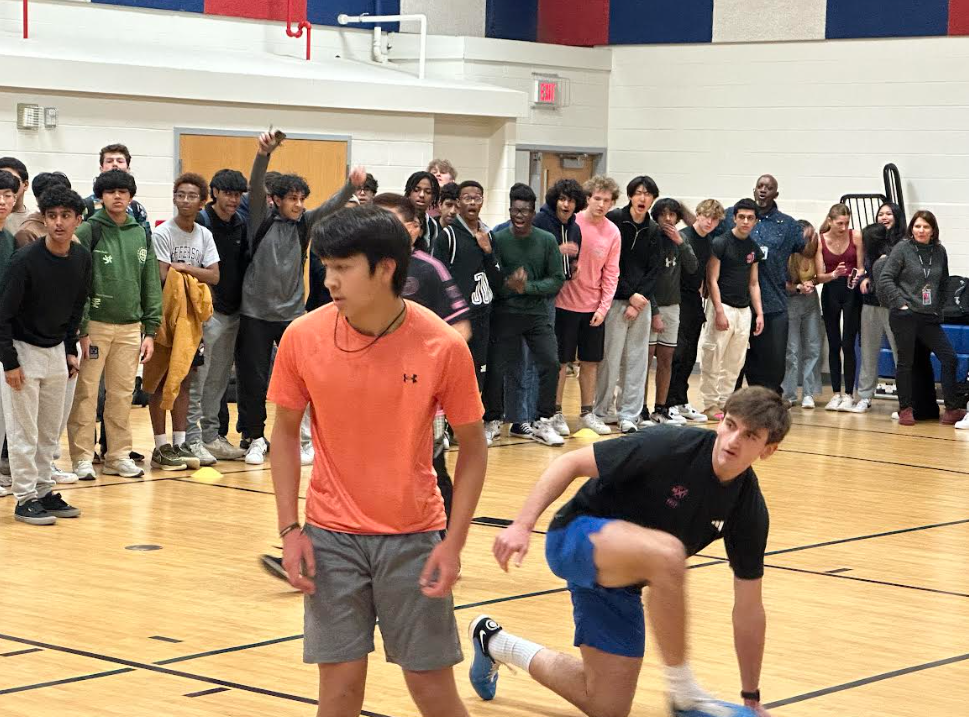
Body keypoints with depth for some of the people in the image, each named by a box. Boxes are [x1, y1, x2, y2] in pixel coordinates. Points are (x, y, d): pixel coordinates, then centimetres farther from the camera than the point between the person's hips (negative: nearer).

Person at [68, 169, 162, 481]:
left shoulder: (141, 235, 10)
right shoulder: (89, 231, -4)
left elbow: (151, 285, 11)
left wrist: (150, 330, 6)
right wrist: (81, 329, -12)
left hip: (130, 327, 4)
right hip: (95, 324, -4)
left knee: (122, 394, 8)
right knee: (86, 393, -3)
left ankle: (119, 455, 16)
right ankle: (82, 457, 3)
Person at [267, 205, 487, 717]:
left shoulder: (443, 346, -14)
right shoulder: (303, 337, -9)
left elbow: (472, 445, -3)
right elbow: (285, 431, 4)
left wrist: (454, 542, -10)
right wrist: (290, 529, -3)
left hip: (414, 537, -1)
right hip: (331, 536, 1)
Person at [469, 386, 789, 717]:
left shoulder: (750, 509, -9)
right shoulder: (670, 445, -23)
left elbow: (749, 607, -1)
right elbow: (571, 463, -15)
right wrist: (522, 524, -25)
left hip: (620, 584, 6)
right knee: (667, 553, -38)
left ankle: (497, 644, 29)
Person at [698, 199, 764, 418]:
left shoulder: (754, 248, 11)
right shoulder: (721, 243, -8)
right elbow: (712, 280, -10)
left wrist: (759, 313, 10)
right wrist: (719, 311, -16)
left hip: (744, 310, 6)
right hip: (723, 307, -6)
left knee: (735, 362, 7)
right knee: (713, 359, -5)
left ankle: (724, 402, 14)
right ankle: (710, 404, 1)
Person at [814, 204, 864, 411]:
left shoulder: (856, 237, -5)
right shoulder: (820, 241, -4)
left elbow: (861, 267, -1)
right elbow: (819, 276, -5)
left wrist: (857, 276, -23)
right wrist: (834, 274, -25)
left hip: (852, 293, -2)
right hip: (830, 293, 2)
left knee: (848, 345, -6)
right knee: (833, 345, 6)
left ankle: (848, 395, -1)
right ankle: (836, 394, 11)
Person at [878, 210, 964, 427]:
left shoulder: (939, 252, 8)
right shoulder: (902, 249, -3)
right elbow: (885, 278, -6)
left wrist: (939, 306, 8)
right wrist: (901, 302, -11)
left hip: (930, 317, 4)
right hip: (905, 316, -4)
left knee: (949, 358, -3)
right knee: (905, 362, 2)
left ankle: (953, 409, 2)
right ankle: (905, 409, 12)